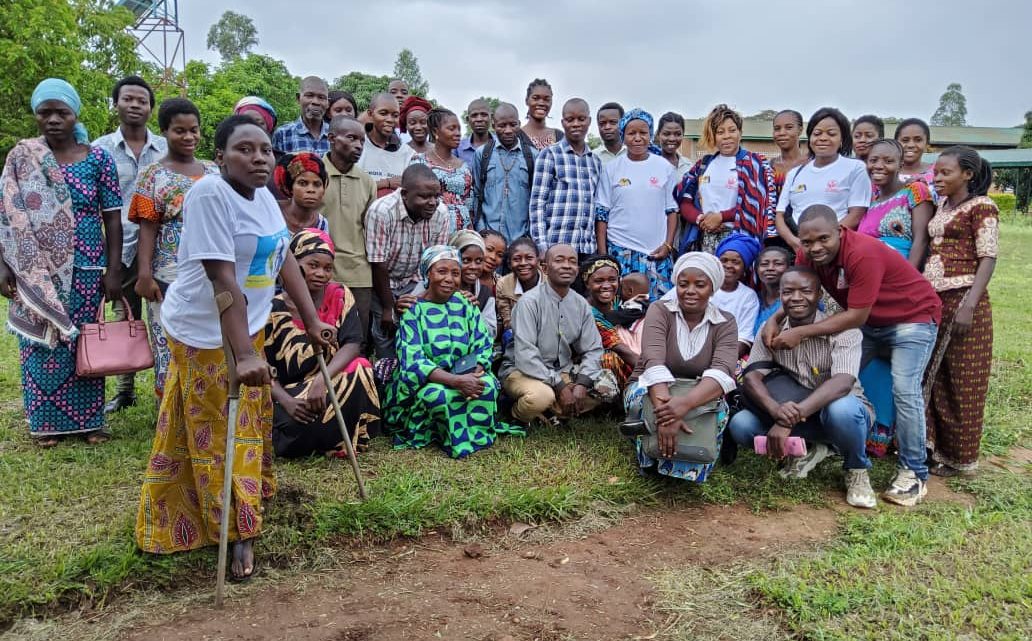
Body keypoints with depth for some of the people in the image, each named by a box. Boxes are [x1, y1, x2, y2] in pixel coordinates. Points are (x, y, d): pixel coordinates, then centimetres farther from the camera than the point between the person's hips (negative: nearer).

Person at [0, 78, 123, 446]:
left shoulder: (98, 158, -1)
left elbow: (112, 218, -1)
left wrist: (113, 270, -6)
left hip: (85, 270, -1)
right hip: (36, 272, 1)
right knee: (41, 343, 6)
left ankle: (87, 419, 16)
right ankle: (46, 421, 19)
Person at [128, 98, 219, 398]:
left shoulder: (213, 171, 12)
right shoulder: (153, 175, 2)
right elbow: (148, 228, -4)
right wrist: (145, 274, -13)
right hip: (171, 276, -3)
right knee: (172, 347, 2)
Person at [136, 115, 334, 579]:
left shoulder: (262, 196, 3)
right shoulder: (210, 194, -24)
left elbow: (284, 259, 6)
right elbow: (223, 280, -29)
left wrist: (312, 321, 6)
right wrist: (244, 354, -33)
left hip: (249, 324, 8)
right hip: (205, 333, -8)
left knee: (250, 421, 23)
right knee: (216, 433, 5)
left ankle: (253, 488, 44)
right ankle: (238, 532, 18)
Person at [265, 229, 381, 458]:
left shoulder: (340, 296, -4)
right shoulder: (275, 309, -7)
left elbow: (352, 345, -16)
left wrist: (321, 380, -33)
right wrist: (287, 401, -24)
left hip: (336, 389, 2)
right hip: (290, 393, -1)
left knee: (359, 368, -30)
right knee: (298, 424, -34)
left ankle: (342, 443, -8)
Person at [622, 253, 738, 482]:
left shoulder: (725, 323, -8)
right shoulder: (660, 311, -12)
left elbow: (722, 372, -27)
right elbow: (654, 362, -29)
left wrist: (685, 403, -48)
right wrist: (666, 413, -46)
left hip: (698, 398, 2)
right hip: (648, 391, -1)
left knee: (719, 406, -31)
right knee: (646, 392, -35)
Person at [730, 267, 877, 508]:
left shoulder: (843, 330, -18)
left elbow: (843, 383, -34)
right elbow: (751, 377, -17)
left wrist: (790, 419, -46)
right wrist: (776, 409, -41)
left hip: (846, 410, -3)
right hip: (794, 416, 3)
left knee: (841, 409, -39)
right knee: (740, 425, -20)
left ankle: (856, 471, -7)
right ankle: (807, 450, 5)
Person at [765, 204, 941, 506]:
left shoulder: (863, 253, -35)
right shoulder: (808, 254, -14)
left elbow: (856, 317, -32)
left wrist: (801, 333, -31)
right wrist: (775, 319, -23)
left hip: (913, 316, -7)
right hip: (869, 322, 7)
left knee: (904, 389, -17)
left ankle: (914, 473, -4)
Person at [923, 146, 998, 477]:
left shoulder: (981, 207, -7)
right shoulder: (941, 205, 14)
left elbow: (988, 259, -12)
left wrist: (969, 305, -20)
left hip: (963, 301, -7)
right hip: (933, 300, 7)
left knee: (963, 382, 2)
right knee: (934, 377, 10)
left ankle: (961, 457, 12)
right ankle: (938, 446, 22)